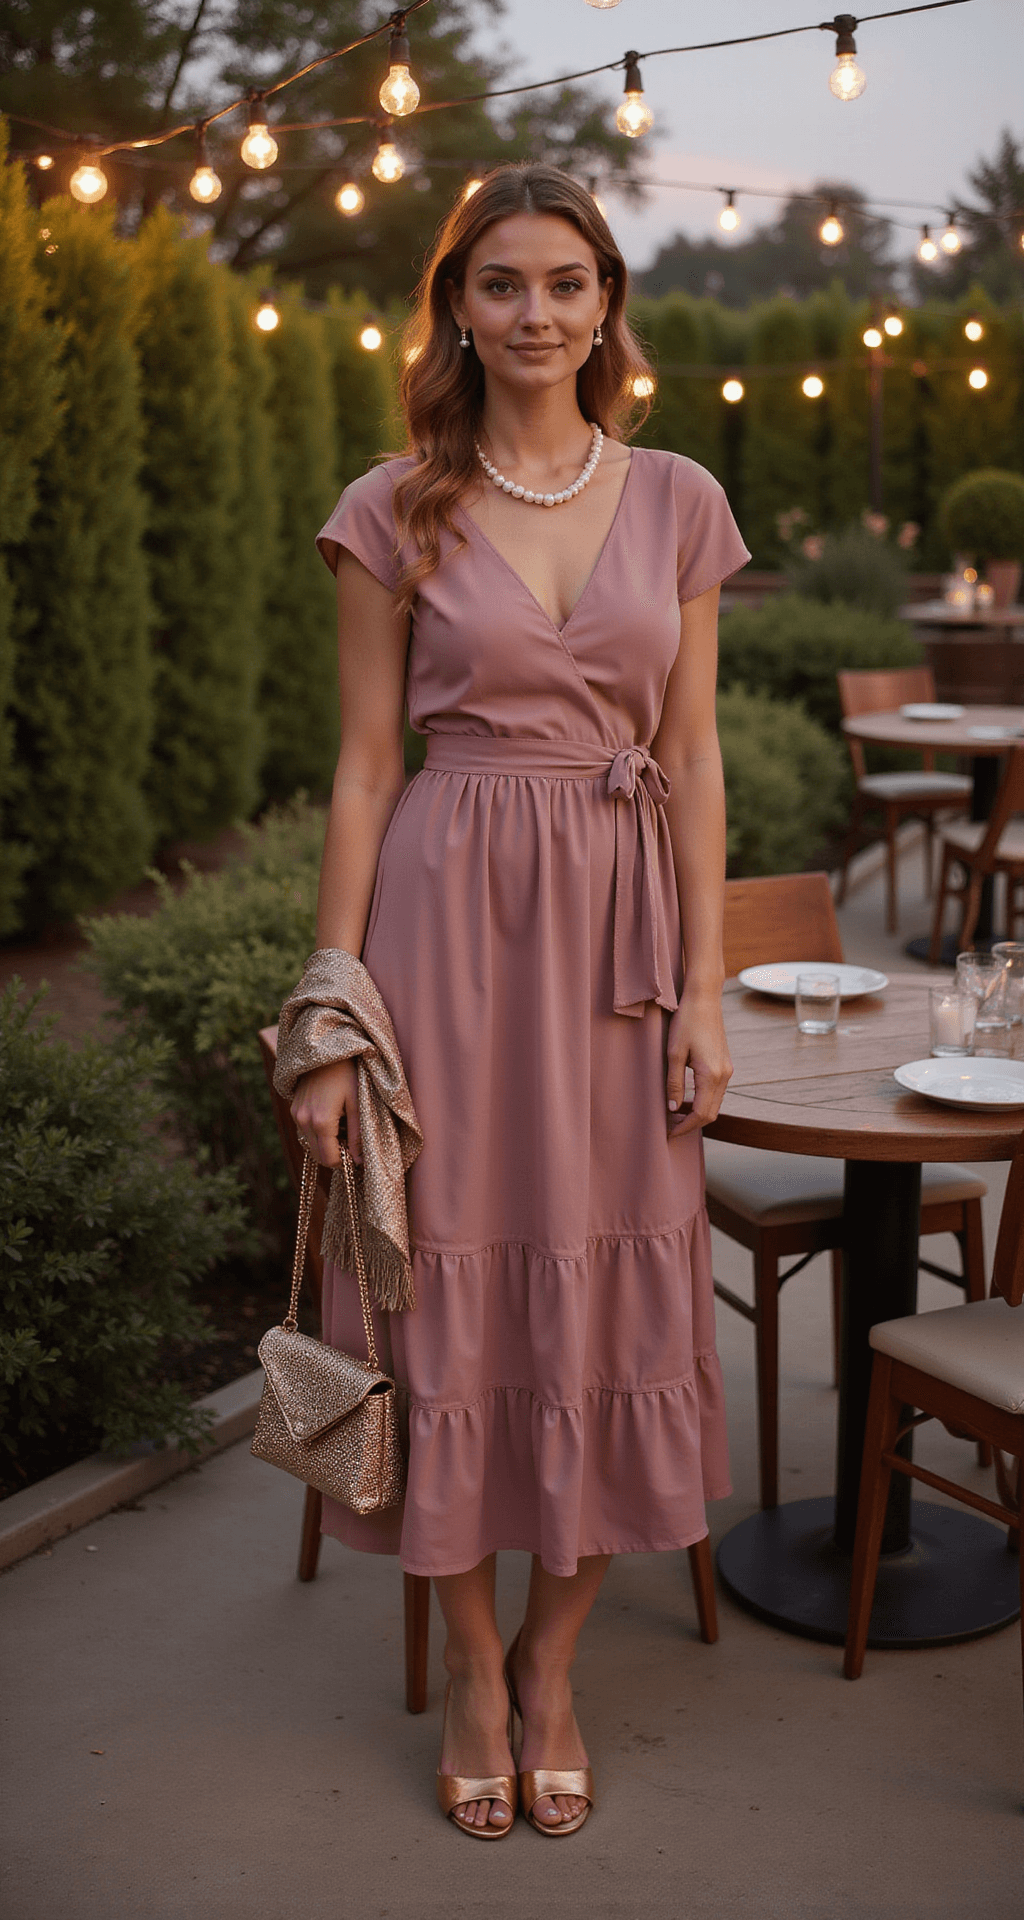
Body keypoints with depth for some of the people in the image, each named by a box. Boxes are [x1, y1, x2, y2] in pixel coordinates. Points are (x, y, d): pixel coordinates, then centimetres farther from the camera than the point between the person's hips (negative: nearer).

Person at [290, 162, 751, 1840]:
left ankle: (551, 1667, 26)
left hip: (623, 918, 2)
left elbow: (693, 758, 6)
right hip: (449, 912, -2)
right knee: (458, 1279, 4)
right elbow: (365, 768, 0)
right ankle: (474, 1673, 25)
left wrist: (707, 988, -1)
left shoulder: (677, 503, 6)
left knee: (610, 1290, 6)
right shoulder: (397, 512, 1)